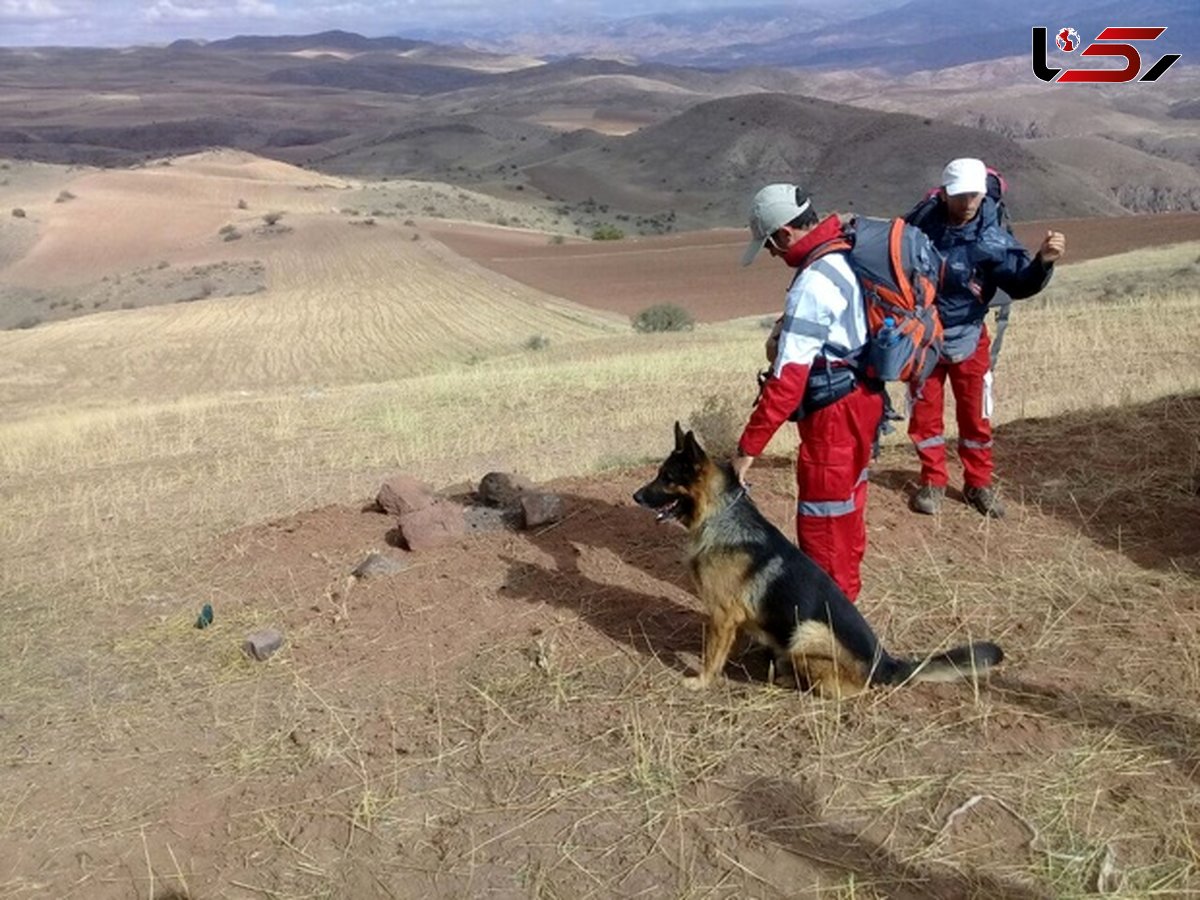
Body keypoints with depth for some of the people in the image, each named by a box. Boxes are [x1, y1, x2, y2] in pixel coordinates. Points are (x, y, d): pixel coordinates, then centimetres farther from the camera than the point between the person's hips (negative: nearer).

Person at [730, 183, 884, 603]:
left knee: (822, 517, 3)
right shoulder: (850, 251, 3)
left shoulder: (815, 282, -26)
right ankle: (843, 591, 40)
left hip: (836, 411, -10)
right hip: (861, 396, 10)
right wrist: (786, 330, 1)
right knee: (845, 500, 23)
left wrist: (748, 447, -23)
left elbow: (787, 380, -27)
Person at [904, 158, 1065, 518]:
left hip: (967, 336, -1)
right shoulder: (920, 221, -11)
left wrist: (1043, 261, -39)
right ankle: (933, 481, 24)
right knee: (925, 411, 8)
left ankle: (978, 484, 25)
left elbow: (1020, 283, -21)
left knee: (976, 414, 8)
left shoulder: (991, 235, -15)